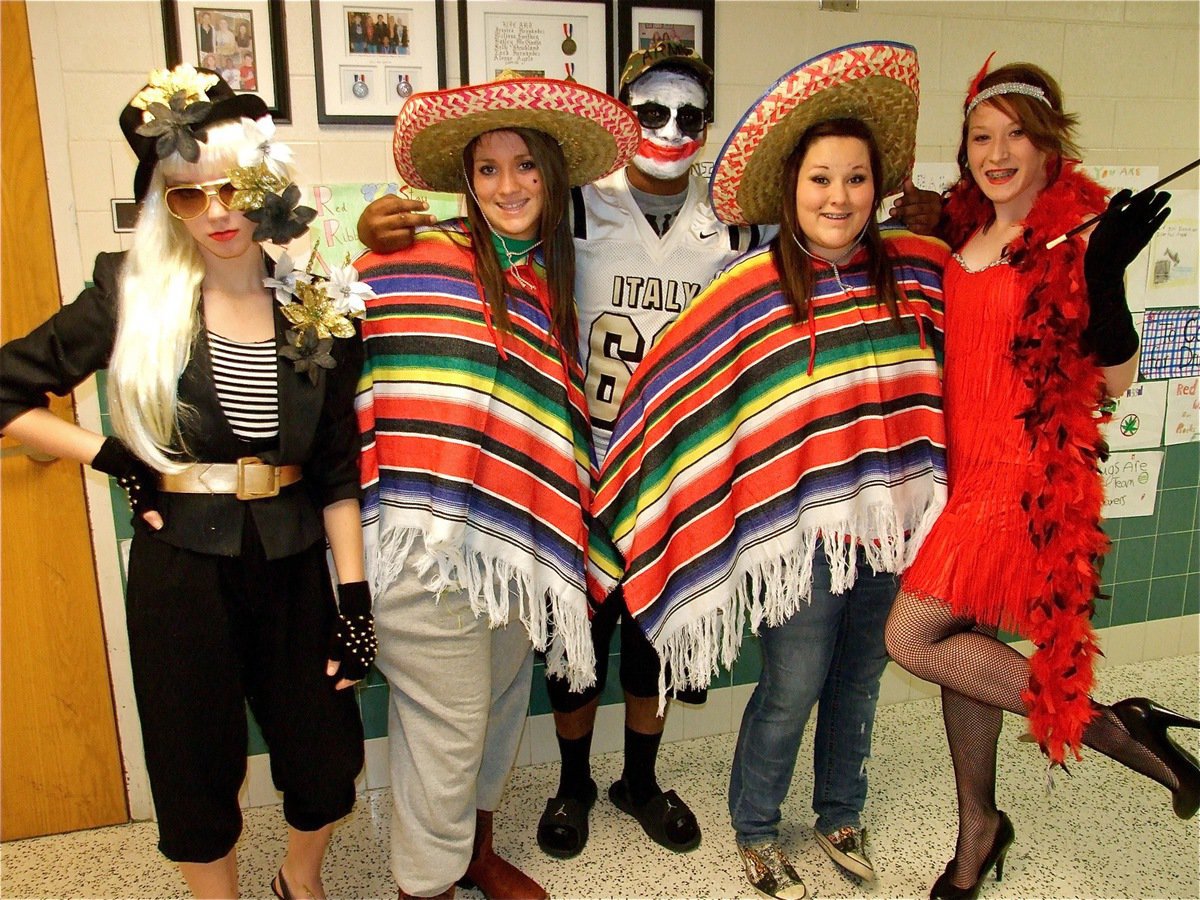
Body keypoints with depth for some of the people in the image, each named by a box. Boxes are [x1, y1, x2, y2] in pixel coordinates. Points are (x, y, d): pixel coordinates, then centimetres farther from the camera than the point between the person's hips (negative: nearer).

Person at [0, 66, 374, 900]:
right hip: (181, 566, -1)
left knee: (326, 752, 12)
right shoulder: (133, 298, -5)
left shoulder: (318, 309, -1)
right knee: (198, 765, 13)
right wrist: (113, 457, -7)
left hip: (293, 564, 2)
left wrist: (355, 596, -2)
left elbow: (339, 470, 0)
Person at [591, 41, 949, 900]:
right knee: (791, 692, 9)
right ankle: (755, 829, 36)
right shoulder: (750, 291, -13)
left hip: (892, 522, 5)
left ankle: (841, 814, 47)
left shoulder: (915, 270, 0)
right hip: (801, 529, -4)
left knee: (860, 681, 22)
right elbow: (668, 392, -10)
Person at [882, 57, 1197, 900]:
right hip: (966, 465, 7)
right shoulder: (964, 230, 9)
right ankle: (979, 830, 33)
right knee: (962, 641, 13)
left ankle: (1108, 724, 7)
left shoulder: (1074, 236, -10)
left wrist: (1106, 276, -26)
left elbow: (1117, 379, -11)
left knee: (912, 635, -10)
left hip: (1030, 472, -7)